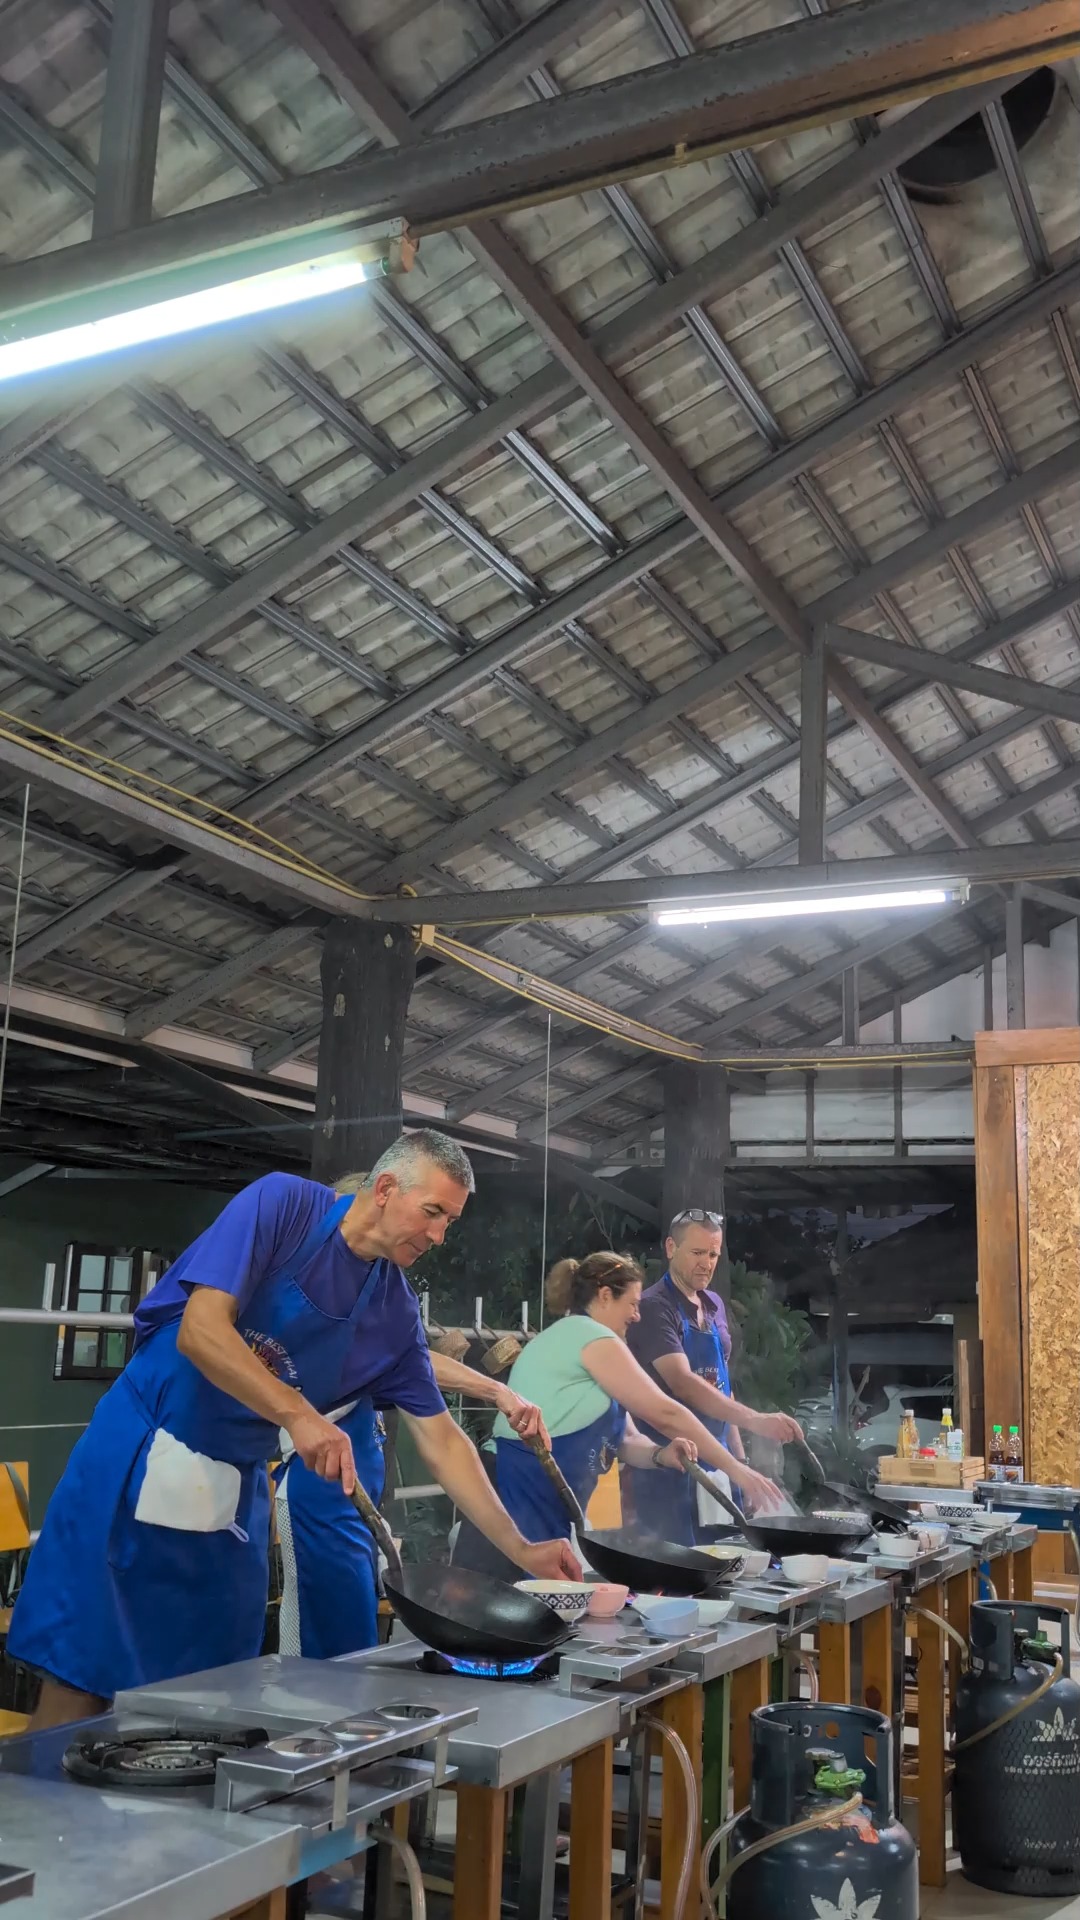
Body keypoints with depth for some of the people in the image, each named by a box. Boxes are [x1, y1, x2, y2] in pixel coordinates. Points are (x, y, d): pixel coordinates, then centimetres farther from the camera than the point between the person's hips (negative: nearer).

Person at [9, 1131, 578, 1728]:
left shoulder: (395, 1311, 1)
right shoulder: (284, 1204, -14)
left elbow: (440, 1439, 5)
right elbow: (200, 1331, -23)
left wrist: (521, 1551, 1)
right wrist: (298, 1416, -30)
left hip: (234, 1493, 5)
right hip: (140, 1460, -5)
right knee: (78, 1679, -4)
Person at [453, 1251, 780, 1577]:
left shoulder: (573, 1340, 20)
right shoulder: (590, 1336, -11)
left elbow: (623, 1439, 17)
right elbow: (664, 1413, -11)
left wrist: (660, 1455, -4)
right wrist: (735, 1468, -5)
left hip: (547, 1509, 10)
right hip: (521, 1500, -10)